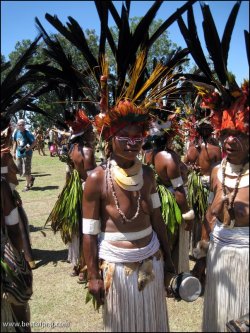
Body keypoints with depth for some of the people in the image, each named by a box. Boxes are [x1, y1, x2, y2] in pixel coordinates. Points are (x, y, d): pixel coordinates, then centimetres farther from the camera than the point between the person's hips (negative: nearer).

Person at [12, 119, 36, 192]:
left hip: (27, 154, -6)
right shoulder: (16, 133, 2)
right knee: (19, 170, 10)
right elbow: (15, 143, 14)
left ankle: (27, 186, 12)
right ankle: (31, 178, 34)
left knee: (26, 171, -3)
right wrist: (14, 152, 12)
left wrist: (29, 148, -24)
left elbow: (34, 142, -9)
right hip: (19, 154, 6)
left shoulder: (27, 133, -12)